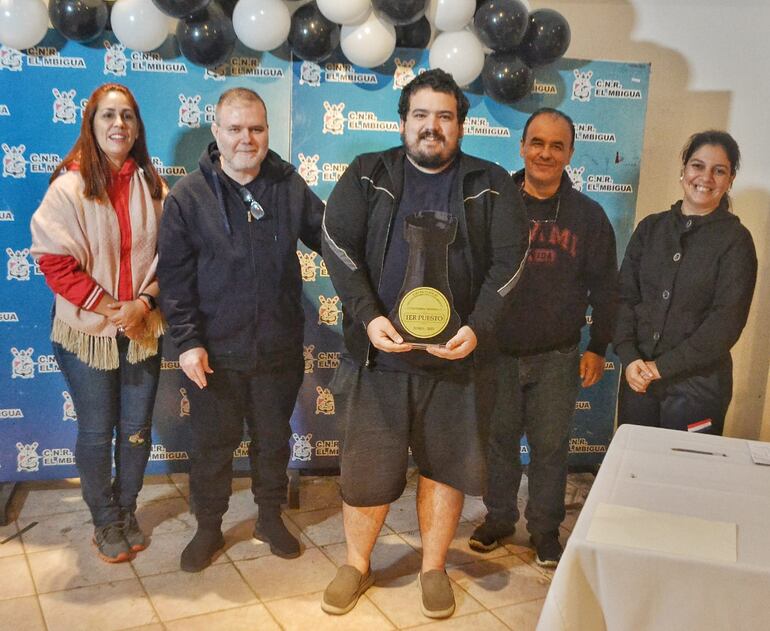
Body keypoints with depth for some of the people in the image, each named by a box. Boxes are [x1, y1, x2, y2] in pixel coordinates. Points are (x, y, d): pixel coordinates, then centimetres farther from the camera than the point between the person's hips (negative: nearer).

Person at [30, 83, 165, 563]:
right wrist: (109, 307, -15)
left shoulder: (152, 185, 1)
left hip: (142, 329, 3)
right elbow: (55, 262, -12)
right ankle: (106, 522, 29)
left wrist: (144, 302, -10)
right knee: (96, 433, 9)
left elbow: (167, 254, 4)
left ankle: (127, 511, 34)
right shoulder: (69, 186, -10)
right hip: (88, 331, -3)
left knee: (137, 429, 12)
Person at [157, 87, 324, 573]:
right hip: (215, 352, -2)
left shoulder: (291, 187, 0)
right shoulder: (188, 196, -6)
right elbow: (175, 276, -7)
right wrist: (188, 341, -12)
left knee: (273, 438, 17)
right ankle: (209, 528, 32)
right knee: (213, 443, 12)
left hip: (279, 347, 2)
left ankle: (271, 517, 38)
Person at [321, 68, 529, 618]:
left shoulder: (491, 185, 4)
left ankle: (434, 567, 32)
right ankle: (357, 565, 30)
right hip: (378, 352, 0)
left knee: (445, 467, 11)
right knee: (366, 469, 8)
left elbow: (508, 259, -3)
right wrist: (368, 317, -16)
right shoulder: (367, 176, 4)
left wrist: (478, 328, -16)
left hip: (454, 356, 1)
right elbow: (339, 246, -4)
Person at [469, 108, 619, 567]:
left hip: (557, 357, 0)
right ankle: (499, 517, 32)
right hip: (497, 351, 0)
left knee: (550, 445, 8)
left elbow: (605, 287, 6)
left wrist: (598, 348, 4)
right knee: (498, 438, 12)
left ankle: (545, 528, 27)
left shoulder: (588, 215, 1)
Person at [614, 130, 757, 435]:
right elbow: (625, 296, 3)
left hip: (698, 383, -3)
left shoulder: (736, 240, -4)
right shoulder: (650, 227, 7)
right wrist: (629, 357, -11)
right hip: (638, 377, 3)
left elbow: (727, 321, -11)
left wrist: (662, 367, -15)